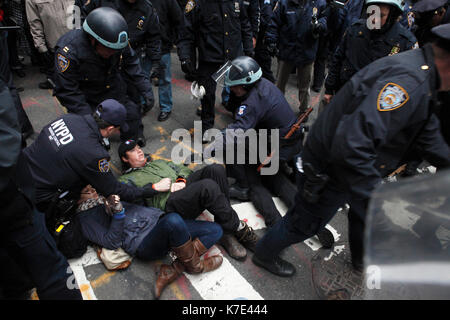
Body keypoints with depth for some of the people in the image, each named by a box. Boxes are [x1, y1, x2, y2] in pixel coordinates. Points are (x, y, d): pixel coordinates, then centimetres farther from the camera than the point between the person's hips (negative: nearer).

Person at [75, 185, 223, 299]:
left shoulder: (106, 198, 29)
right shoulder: (86, 217, 8)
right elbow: (112, 242, -7)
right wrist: (117, 213, -17)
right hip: (143, 242, -8)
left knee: (215, 230, -4)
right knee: (173, 220, -41)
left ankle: (171, 271, -11)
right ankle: (194, 265, -12)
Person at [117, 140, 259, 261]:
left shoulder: (158, 162, 37)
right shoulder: (126, 179, 20)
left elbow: (182, 168, 26)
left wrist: (181, 180, 3)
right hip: (170, 202, -6)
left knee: (216, 169, -25)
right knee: (208, 186, -36)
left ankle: (225, 233, -21)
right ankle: (239, 229, -19)